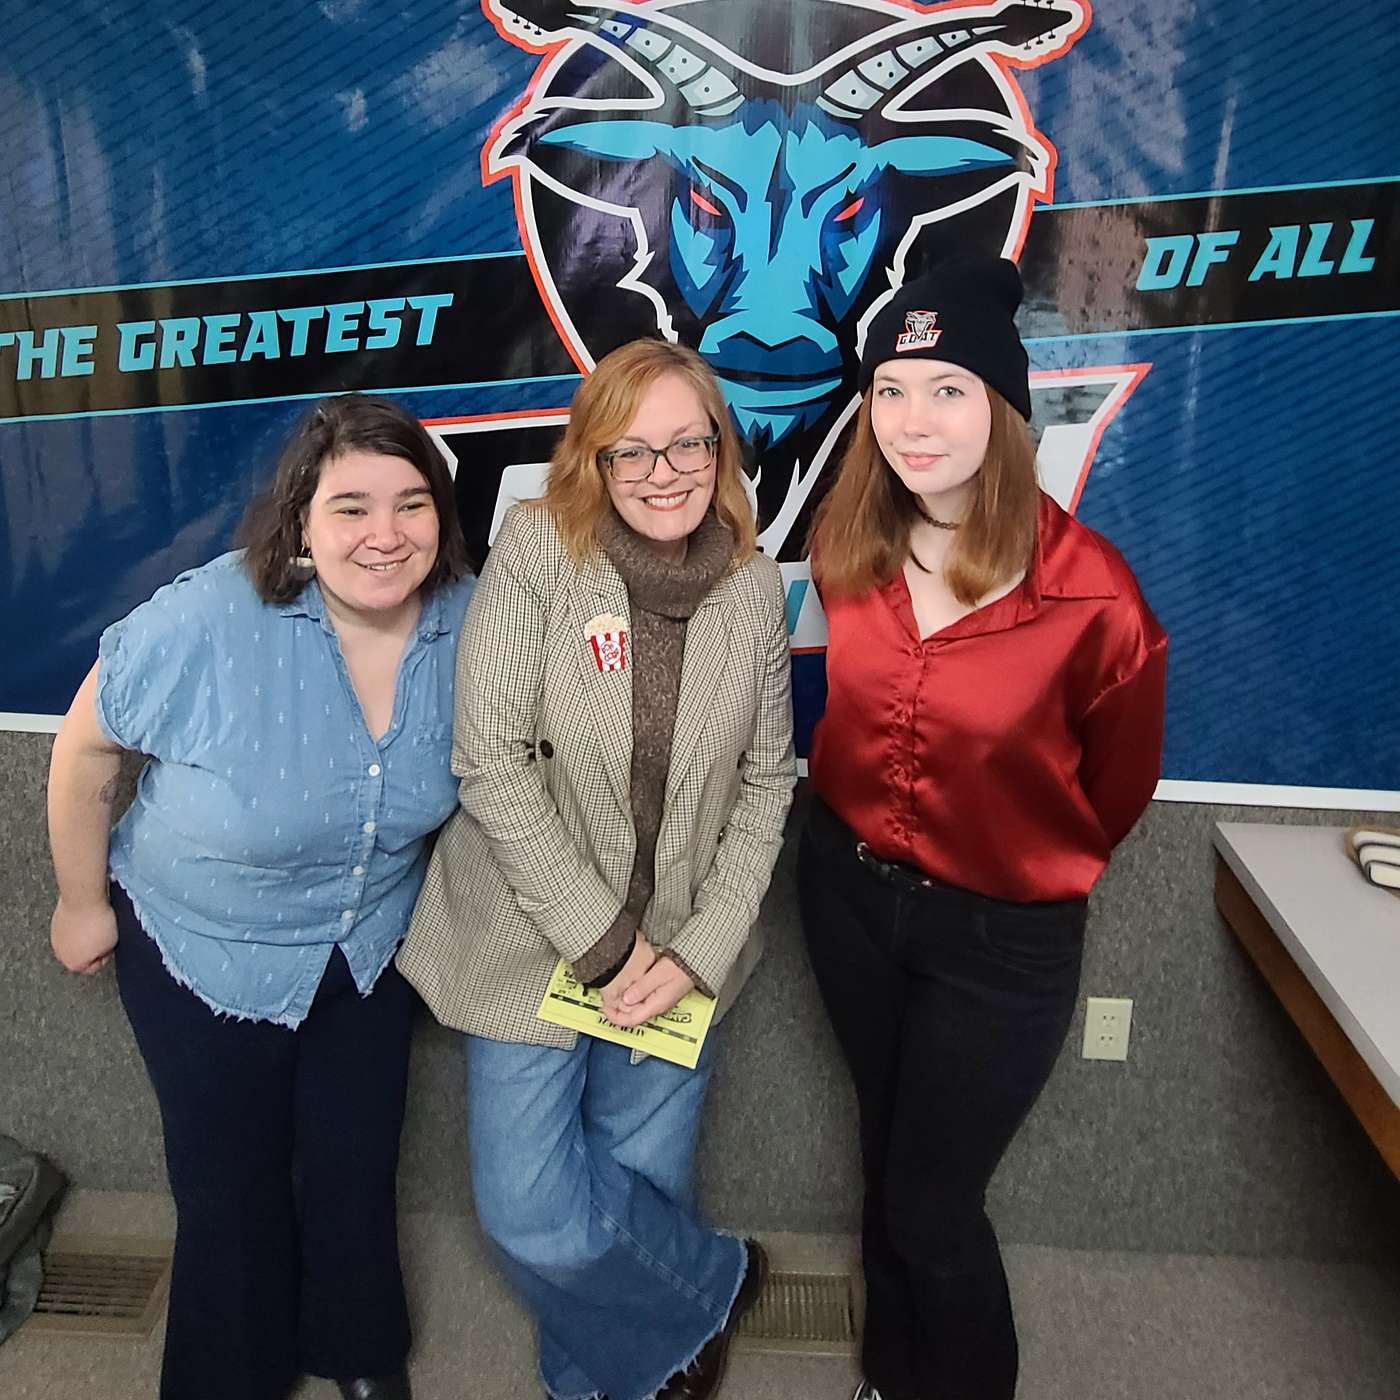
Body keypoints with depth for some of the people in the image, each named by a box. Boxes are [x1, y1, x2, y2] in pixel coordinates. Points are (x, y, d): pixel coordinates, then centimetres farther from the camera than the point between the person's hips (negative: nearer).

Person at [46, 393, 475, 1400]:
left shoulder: (473, 623, -18)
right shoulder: (208, 622, -30)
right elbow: (87, 751, -14)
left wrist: (433, 897, 8)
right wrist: (84, 901, -3)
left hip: (372, 944, 3)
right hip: (203, 947, -3)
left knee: (357, 1166, 21)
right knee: (231, 1180, 17)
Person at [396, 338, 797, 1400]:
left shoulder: (755, 587, -2)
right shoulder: (538, 549, -12)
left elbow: (767, 784, 3)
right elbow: (490, 761, -15)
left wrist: (701, 950, -7)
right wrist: (602, 939, -14)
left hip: (678, 952, 2)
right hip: (538, 944, -2)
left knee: (644, 1187, 12)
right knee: (536, 1219, -1)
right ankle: (716, 1283, 30)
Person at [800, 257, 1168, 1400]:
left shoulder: (1091, 594, -23)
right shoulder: (845, 549, -9)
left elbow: (1120, 784, -5)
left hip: (1001, 932, -4)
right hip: (848, 884, 5)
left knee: (930, 1204, 8)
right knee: (887, 1154, 23)